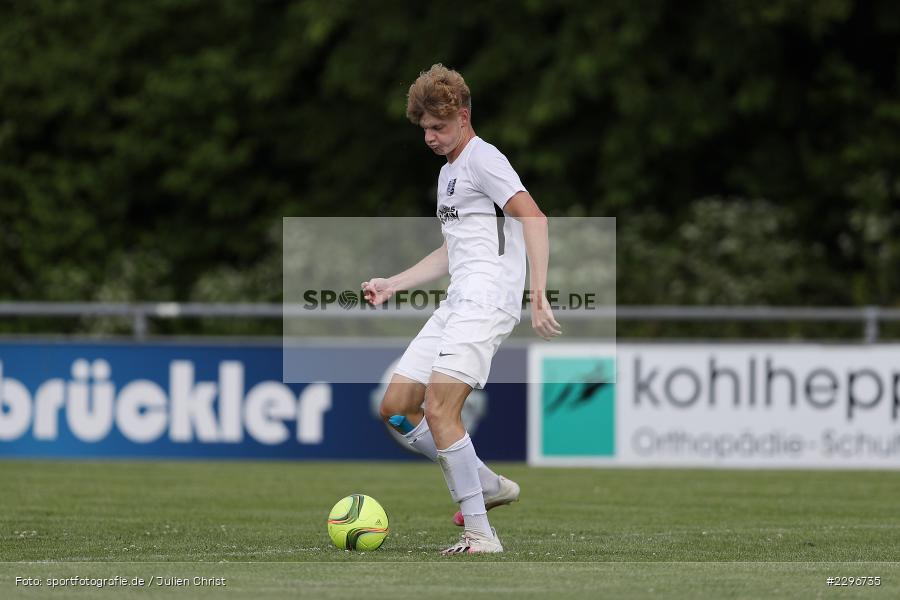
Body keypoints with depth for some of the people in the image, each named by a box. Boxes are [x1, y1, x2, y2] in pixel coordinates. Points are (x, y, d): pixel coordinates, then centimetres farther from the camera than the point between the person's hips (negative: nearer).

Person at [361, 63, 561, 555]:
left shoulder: (482, 159, -6)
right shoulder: (448, 171, 25)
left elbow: (533, 217, -19)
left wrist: (538, 295, -27)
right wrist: (391, 285, 28)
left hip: (487, 301, -10)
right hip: (456, 303, 10)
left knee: (438, 411, -21)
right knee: (395, 408, 7)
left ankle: (481, 536, -17)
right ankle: (488, 486, 16)